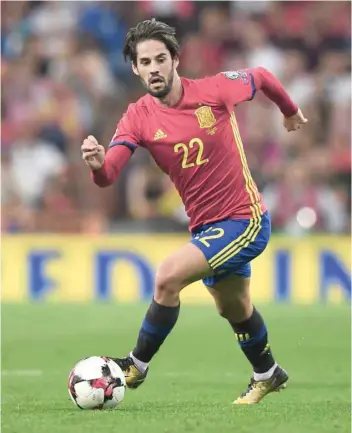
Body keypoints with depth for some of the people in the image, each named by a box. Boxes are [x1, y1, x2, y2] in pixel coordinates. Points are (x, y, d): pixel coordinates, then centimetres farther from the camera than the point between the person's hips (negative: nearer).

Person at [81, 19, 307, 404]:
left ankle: (137, 366, -7)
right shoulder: (138, 118, -8)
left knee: (167, 277, -23)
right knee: (233, 308, 26)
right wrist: (97, 163, -44)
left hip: (244, 220, -6)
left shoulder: (214, 90, -16)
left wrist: (290, 111, 21)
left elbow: (261, 77, 5)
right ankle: (267, 375, 52)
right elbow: (108, 175, -21)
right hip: (204, 227, 6)